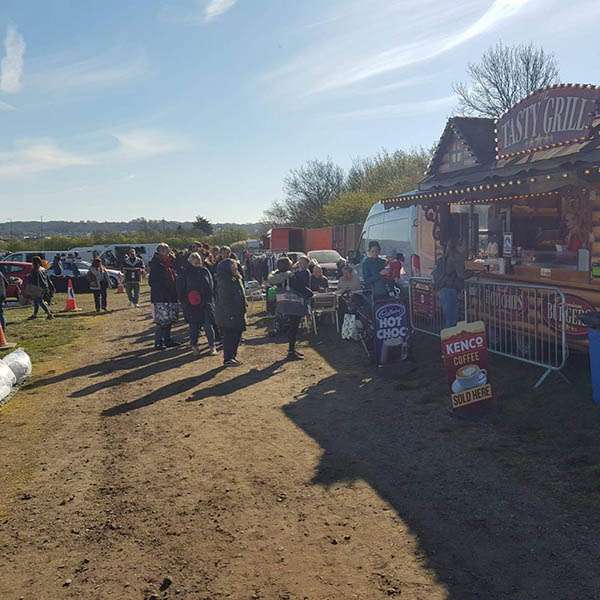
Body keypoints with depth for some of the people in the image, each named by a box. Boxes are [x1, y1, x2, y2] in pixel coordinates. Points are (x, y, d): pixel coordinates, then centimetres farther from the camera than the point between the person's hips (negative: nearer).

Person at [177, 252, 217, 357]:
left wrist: (211, 300, 4)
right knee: (194, 326, 7)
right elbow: (180, 288, -2)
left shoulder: (205, 271, 5)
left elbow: (211, 286, 10)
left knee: (208, 325, 0)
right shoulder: (186, 273, -3)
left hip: (206, 303, 1)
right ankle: (194, 347, 20)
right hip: (192, 305, -1)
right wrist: (184, 301, -8)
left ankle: (212, 347, 8)